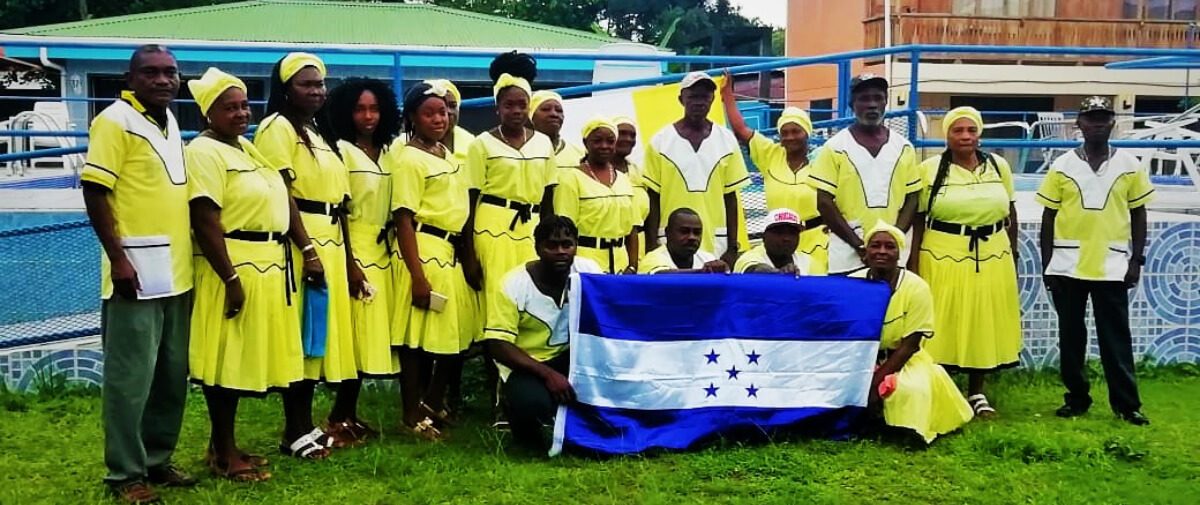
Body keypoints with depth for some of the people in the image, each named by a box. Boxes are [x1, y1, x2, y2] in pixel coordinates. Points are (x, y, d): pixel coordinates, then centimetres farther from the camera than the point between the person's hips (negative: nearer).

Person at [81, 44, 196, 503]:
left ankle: (158, 459, 26)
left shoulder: (170, 121, 14)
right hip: (137, 272, -8)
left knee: (172, 375, 13)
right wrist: (117, 258, -19)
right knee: (131, 377, -1)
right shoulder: (115, 121, -9)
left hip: (177, 272, 8)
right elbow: (94, 191, -14)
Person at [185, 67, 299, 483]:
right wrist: (230, 279, -23)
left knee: (241, 359, 14)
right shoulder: (204, 152, -12)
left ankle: (224, 444, 24)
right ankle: (224, 454, 7)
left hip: (268, 265, 9)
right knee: (226, 359, -2)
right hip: (234, 267, -9)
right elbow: (205, 222, -19)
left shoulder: (246, 146, 17)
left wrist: (280, 264, 18)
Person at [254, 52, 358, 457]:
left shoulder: (317, 133, 20)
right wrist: (308, 251, -22)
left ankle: (306, 426, 18)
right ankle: (295, 433, 1)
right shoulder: (278, 127, -6)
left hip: (330, 246, 9)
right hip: (300, 248, -9)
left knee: (317, 337, 11)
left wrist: (348, 260, 19)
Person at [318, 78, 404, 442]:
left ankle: (347, 414, 14)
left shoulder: (386, 152, 14)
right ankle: (340, 417, 1)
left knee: (373, 334, 6)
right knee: (355, 334, -7)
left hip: (383, 251, 7)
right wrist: (348, 260, -16)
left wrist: (390, 246, 10)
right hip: (354, 250, -6)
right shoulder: (341, 150, -5)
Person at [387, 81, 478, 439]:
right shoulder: (409, 158, -11)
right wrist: (417, 275, -21)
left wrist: (469, 255, 19)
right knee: (417, 337, -1)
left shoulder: (447, 154, 15)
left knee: (452, 334, 14)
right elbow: (404, 219, -16)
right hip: (424, 251, -9)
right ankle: (412, 415, 10)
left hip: (452, 252, 9)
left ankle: (434, 404, 30)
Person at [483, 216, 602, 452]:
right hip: (526, 364, -4)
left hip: (574, 357, 4)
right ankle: (527, 427, 3)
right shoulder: (511, 286, -15)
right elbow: (497, 345, -18)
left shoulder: (588, 270, -6)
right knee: (533, 402, -36)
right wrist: (548, 374, -27)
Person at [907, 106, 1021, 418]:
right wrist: (913, 262, -7)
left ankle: (976, 393, 22)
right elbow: (918, 219, -3)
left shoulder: (999, 166, 5)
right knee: (943, 324, 1)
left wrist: (1013, 253, 10)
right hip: (943, 256, -3)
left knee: (984, 322, 9)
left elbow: (1010, 213, 12)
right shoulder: (929, 169, -4)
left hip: (992, 256, 3)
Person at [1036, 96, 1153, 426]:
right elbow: (1048, 217, 4)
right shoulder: (1062, 166, 2)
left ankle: (1127, 405, 9)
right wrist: (1046, 265, 1)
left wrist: (1137, 260, 1)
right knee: (1071, 337, 8)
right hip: (1068, 267, 1)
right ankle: (1076, 399, 19)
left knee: (1116, 339, 2)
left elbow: (1138, 215, 7)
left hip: (1112, 267, -1)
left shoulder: (1130, 165, 3)